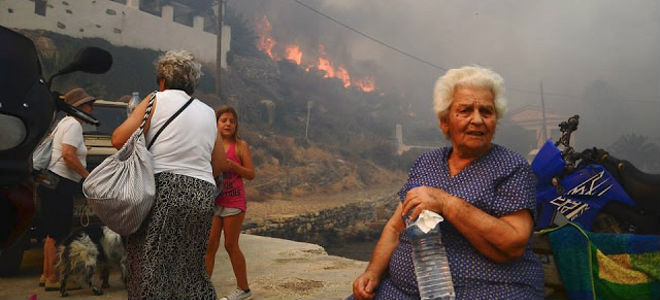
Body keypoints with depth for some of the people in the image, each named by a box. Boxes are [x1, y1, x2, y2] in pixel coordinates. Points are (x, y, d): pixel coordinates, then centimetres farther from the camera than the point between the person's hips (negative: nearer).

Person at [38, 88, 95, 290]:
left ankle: (46, 275, 24)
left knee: (53, 232, 16)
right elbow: (68, 155, -22)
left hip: (51, 181, 11)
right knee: (58, 233, -4)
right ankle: (53, 278, 3)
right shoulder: (74, 124, -12)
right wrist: (88, 175, -15)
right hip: (59, 183, -11)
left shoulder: (66, 122, 19)